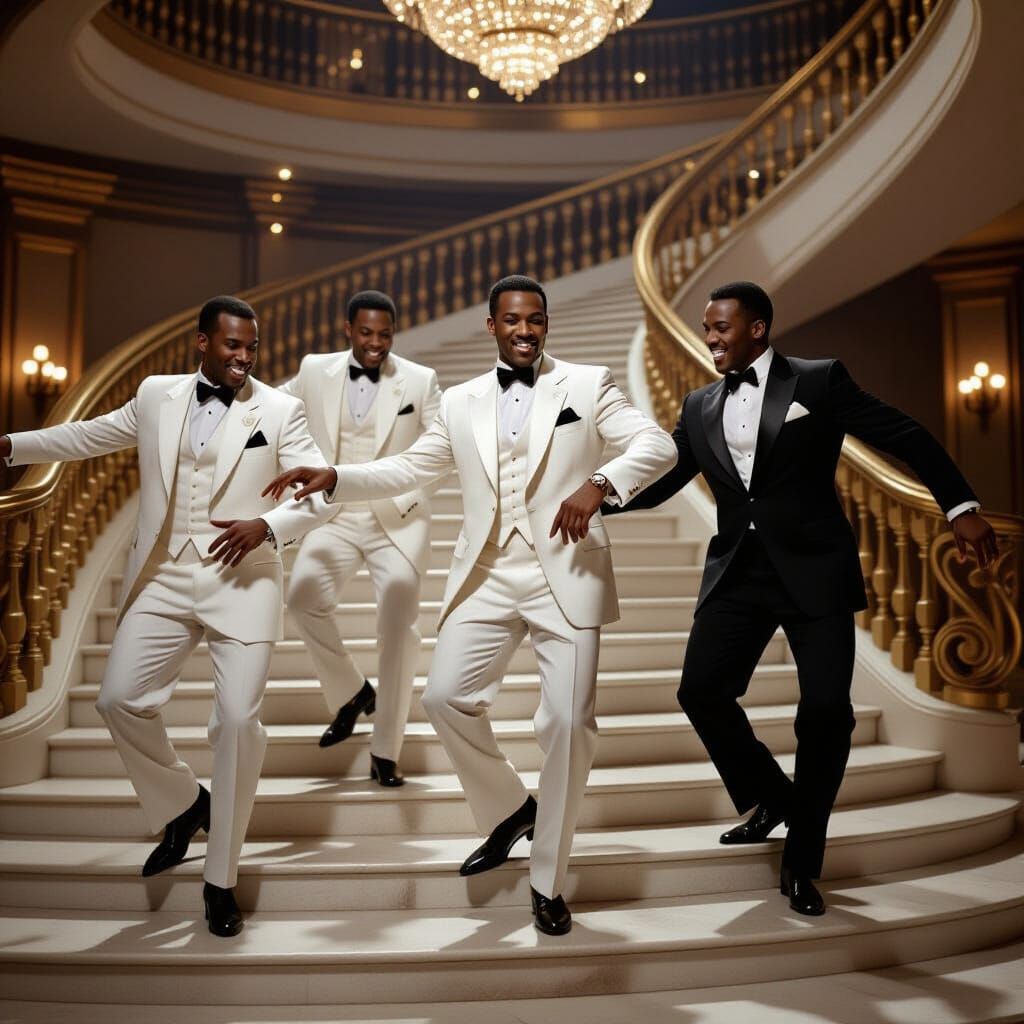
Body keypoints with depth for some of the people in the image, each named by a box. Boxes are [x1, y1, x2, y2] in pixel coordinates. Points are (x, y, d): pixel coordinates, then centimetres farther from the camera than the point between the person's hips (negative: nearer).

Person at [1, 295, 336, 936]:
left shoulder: (279, 411, -1)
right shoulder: (157, 396, 9)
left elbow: (322, 494, -4)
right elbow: (91, 435, 23)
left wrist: (267, 525, -20)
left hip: (241, 580, -3)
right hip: (164, 579, 4)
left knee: (239, 720, -7)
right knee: (120, 699, -1)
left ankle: (220, 879, 10)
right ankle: (184, 806, 27)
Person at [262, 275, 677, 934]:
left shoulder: (587, 385, 4)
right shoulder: (461, 403, 15)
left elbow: (657, 445, -6)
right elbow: (410, 469, 20)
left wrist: (597, 483, -24)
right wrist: (333, 478, 5)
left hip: (566, 576, -3)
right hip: (487, 579, 4)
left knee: (569, 722, -5)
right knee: (446, 695, -5)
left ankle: (547, 883, 13)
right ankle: (509, 810, 23)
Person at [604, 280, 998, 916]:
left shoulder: (820, 380, 0)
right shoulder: (700, 407, 12)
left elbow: (906, 438, 2)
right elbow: (659, 481, 10)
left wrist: (960, 505, -4)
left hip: (814, 569, -3)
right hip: (738, 572, 4)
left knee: (826, 709, -7)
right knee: (702, 691, -7)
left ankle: (802, 860, 13)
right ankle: (773, 797, 22)